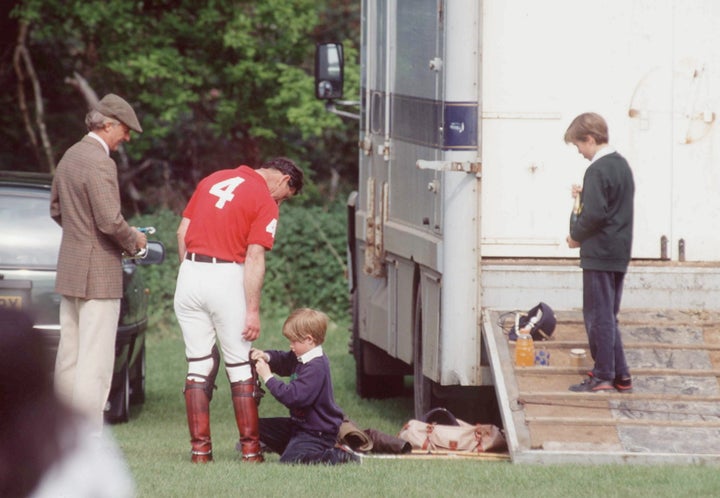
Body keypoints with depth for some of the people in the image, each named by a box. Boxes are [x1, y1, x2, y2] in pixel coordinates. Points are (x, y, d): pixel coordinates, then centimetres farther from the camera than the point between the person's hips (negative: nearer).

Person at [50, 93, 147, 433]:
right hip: (98, 272, -10)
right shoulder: (100, 164, -18)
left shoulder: (70, 157, 11)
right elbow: (110, 222, -23)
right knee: (95, 360, -8)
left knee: (69, 356, 13)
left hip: (69, 270, 10)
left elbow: (56, 209, 22)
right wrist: (134, 240, -5)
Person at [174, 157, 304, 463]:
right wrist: (253, 310, -12)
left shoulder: (213, 180, 14)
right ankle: (250, 448, 6)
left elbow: (182, 233, 12)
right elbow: (254, 258, -12)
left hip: (190, 274, 5)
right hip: (227, 278, -5)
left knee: (198, 365, 8)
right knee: (240, 365, 5)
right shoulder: (265, 202, -4)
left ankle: (200, 448, 7)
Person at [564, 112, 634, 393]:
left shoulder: (598, 170, -17)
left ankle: (603, 376, -2)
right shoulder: (622, 165, 12)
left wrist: (577, 236, -8)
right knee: (608, 316, 16)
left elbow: (595, 214, -23)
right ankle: (620, 374, 16)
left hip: (599, 253, -9)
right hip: (620, 252, 9)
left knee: (598, 316, -3)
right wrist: (585, 195, 10)